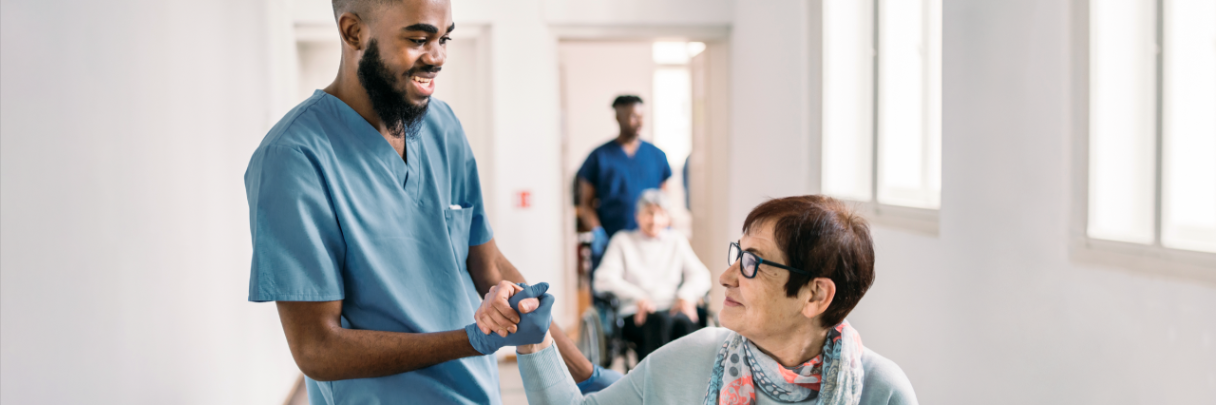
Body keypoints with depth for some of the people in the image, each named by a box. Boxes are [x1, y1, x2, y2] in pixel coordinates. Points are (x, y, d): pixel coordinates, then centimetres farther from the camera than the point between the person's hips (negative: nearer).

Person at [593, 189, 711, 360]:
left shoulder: (677, 240, 25)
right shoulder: (623, 240, 17)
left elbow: (700, 275, 16)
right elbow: (604, 279, 3)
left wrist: (687, 296, -8)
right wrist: (638, 297, -13)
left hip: (673, 309, 2)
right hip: (637, 314, -2)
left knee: (684, 322, -35)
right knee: (660, 321, -38)